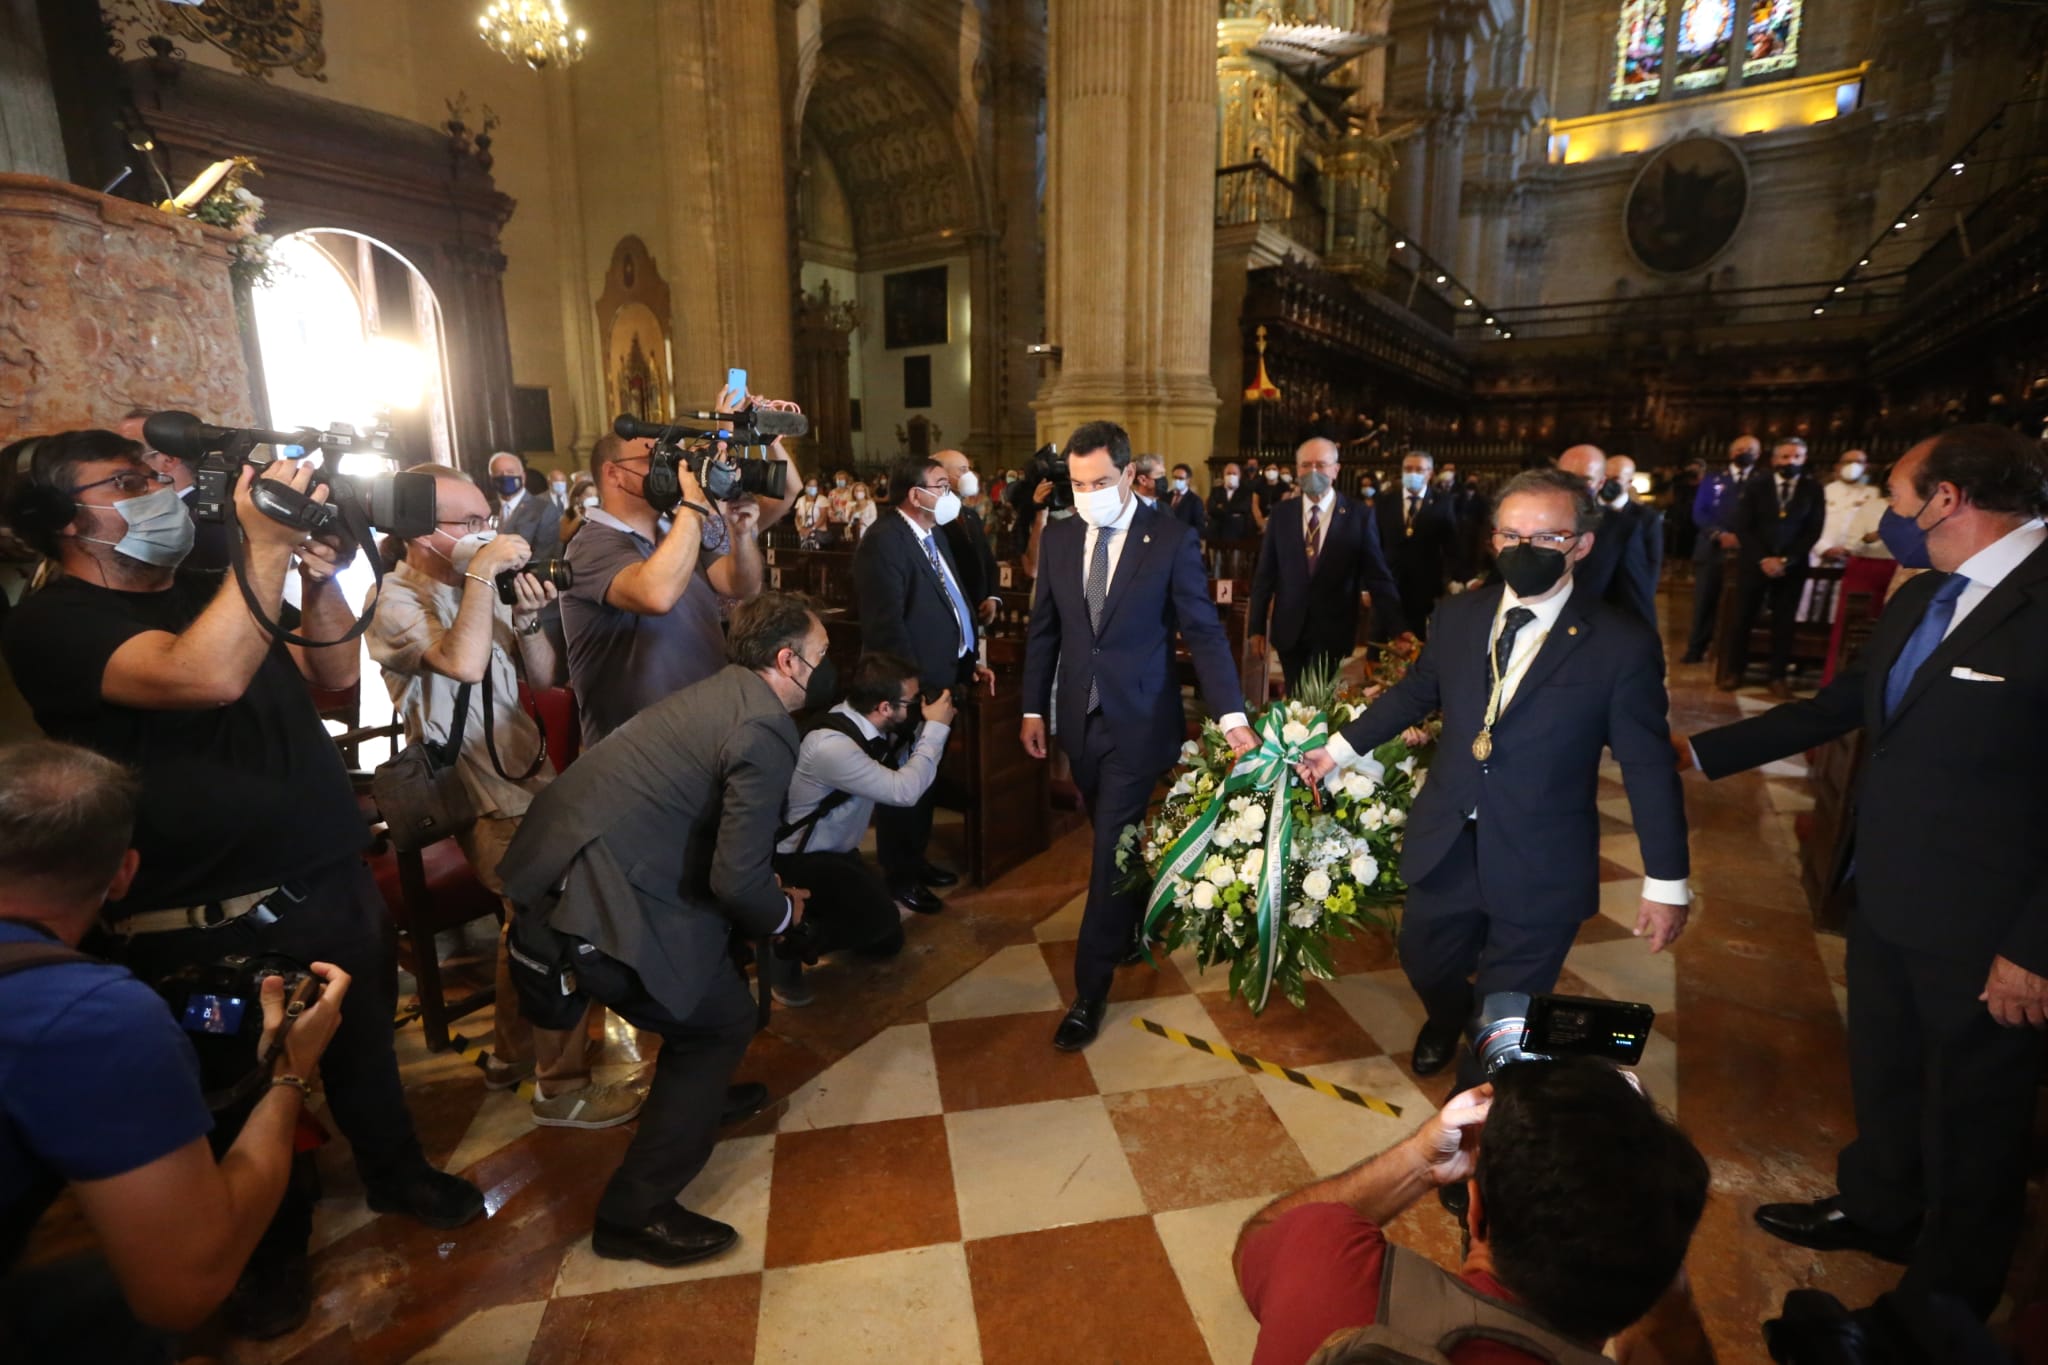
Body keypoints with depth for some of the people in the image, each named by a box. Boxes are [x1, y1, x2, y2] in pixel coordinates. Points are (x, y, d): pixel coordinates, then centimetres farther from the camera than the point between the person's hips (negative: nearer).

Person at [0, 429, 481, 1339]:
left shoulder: (204, 591, 10)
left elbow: (333, 678, 6)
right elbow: (205, 677, -35)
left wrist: (319, 580, -10)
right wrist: (268, 543, -31)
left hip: (336, 881, 7)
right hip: (222, 929, -6)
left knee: (364, 1045, 23)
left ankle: (395, 1172, 46)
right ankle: (270, 1250, 39)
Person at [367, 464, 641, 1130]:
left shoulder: (477, 590, 8)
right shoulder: (394, 600, -14)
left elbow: (543, 678, 7)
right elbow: (463, 663, -34)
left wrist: (528, 620, -10)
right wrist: (481, 572, -27)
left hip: (527, 775, 8)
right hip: (486, 800, -8)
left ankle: (511, 1055, 39)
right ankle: (562, 1088, 12)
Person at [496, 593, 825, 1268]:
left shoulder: (719, 692, 13)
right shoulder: (764, 732, -17)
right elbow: (738, 881, -19)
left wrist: (768, 889, 21)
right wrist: (783, 912, 1)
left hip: (558, 859, 10)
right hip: (594, 900, -10)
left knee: (710, 968, 27)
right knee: (722, 1020, 6)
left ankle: (695, 1091, 48)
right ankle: (635, 1212, 16)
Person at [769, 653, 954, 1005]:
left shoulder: (867, 725, -7)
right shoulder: (831, 745, -34)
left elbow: (902, 766, 9)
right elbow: (904, 790, -33)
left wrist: (929, 727, -7)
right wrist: (937, 727, -24)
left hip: (837, 850, 9)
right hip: (798, 859, -9)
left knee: (887, 940, 11)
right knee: (879, 918, -24)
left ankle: (811, 917, 27)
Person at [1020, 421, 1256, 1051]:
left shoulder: (1171, 539, -9)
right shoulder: (1059, 537, 4)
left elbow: (1204, 631, -9)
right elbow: (1043, 629, 10)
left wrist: (1231, 716, -18)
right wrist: (1033, 707, 9)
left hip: (1139, 721, -4)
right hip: (1081, 717, 5)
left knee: (1112, 851, -2)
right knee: (1113, 840, 18)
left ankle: (1090, 990, 10)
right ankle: (1134, 929, 43)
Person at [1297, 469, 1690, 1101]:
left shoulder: (1621, 644, -15)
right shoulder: (1458, 615, -3)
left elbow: (1649, 767, -10)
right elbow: (1413, 693, 11)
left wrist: (1667, 881, -7)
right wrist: (1340, 746, 11)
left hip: (1539, 871, -4)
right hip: (1447, 850, 4)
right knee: (1425, 961, 24)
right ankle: (1448, 1021, 60)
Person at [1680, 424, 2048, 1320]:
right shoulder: (1918, 599, 4)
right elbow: (1835, 707, 13)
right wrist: (1699, 753, 14)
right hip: (1886, 902, 7)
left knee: (1971, 1120, 16)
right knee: (1882, 1075, 26)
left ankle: (1947, 1301, 39)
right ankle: (1876, 1211, 52)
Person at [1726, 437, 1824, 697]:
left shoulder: (1813, 491, 6)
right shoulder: (1754, 487, 5)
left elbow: (1813, 531, 1)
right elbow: (1742, 527, -2)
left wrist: (1786, 560, -12)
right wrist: (1763, 559, -12)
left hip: (1792, 566, 1)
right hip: (1754, 563, 0)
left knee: (1784, 622, 1)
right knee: (1743, 619, 1)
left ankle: (1779, 677, 6)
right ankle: (1735, 670, 12)